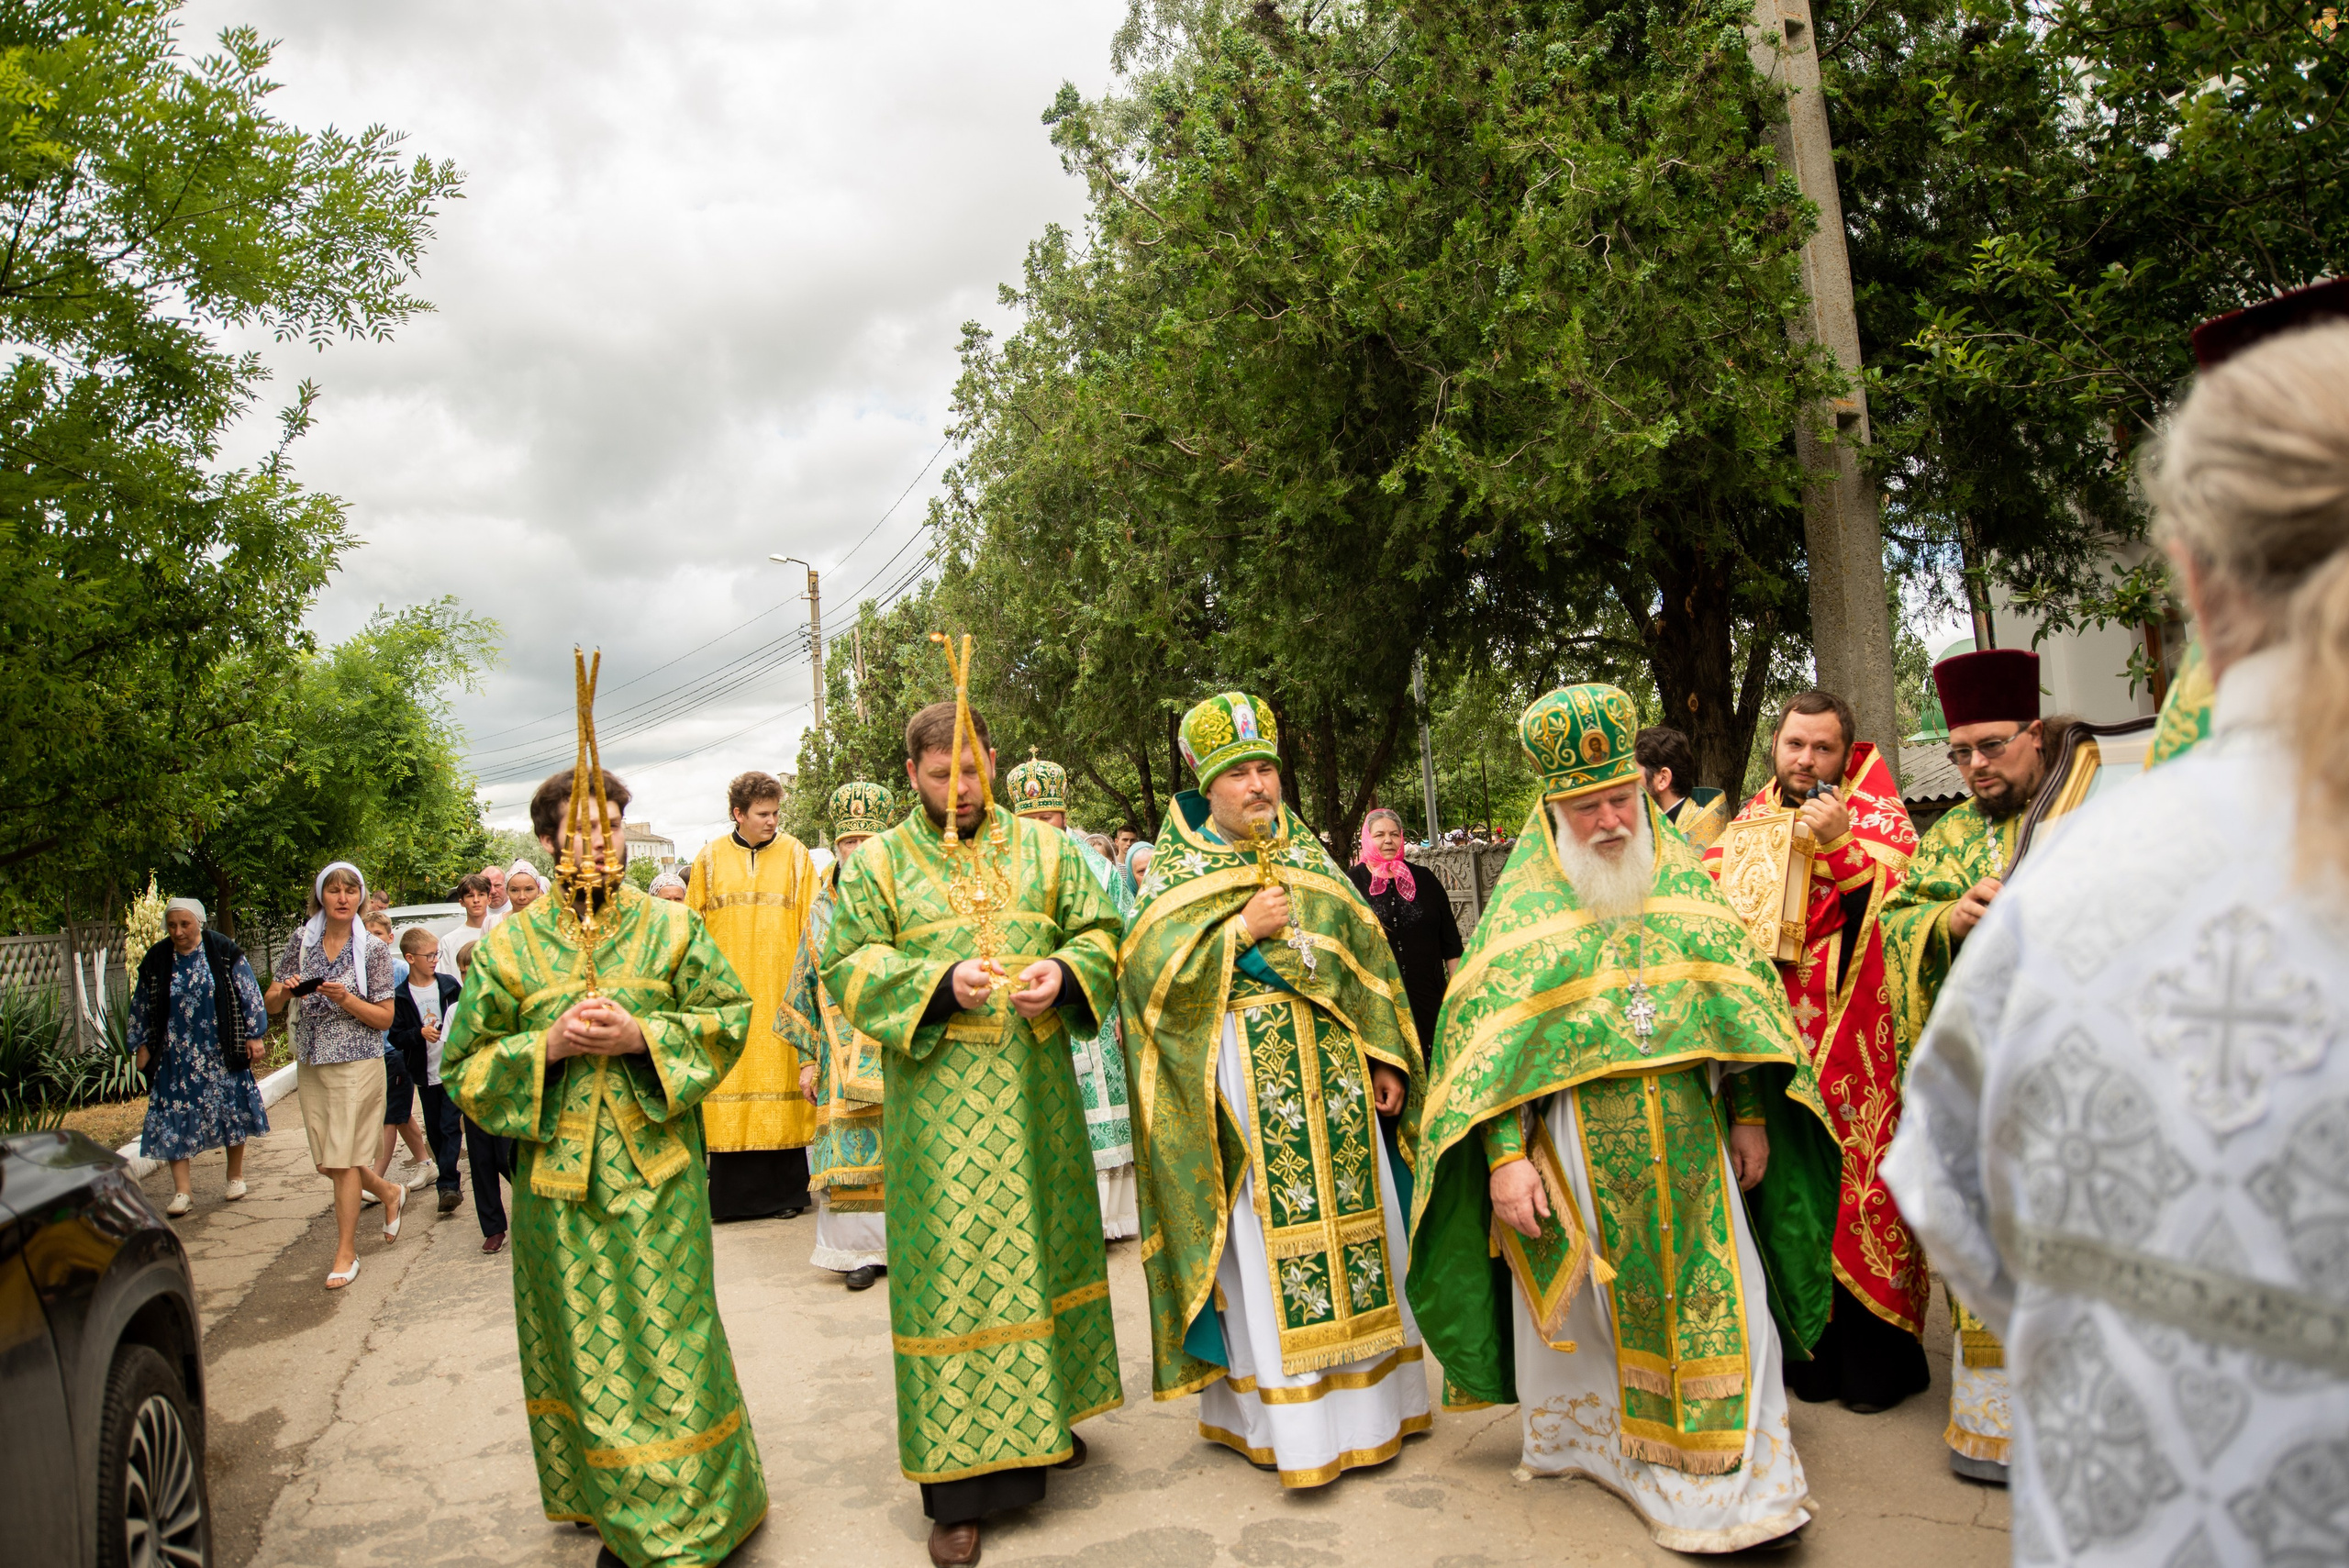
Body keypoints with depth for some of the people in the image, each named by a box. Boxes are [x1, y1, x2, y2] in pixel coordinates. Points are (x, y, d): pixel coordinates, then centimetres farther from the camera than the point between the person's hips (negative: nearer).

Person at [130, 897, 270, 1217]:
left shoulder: (223, 951, -6)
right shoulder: (156, 959, 1)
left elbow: (249, 994, -3)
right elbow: (141, 1006, 10)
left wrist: (254, 1036, -6)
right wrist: (142, 1046, 8)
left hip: (221, 1051, -2)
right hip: (177, 1055, 2)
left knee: (231, 1109, 6)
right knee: (176, 1117, -2)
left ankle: (236, 1176, 22)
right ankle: (182, 1190, 3)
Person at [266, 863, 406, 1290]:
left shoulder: (373, 950, -6)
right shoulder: (301, 941, 4)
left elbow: (385, 1018, -6)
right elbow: (271, 1004, 8)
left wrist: (346, 999, -21)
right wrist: (284, 990, -14)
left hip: (357, 1063, -5)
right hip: (310, 1063, 5)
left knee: (343, 1159, -3)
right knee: (325, 1162, 11)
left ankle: (347, 1253, 11)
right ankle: (390, 1193, 38)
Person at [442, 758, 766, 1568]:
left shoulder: (671, 929, 2)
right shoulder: (507, 945, 3)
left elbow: (729, 1015, 2)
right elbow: (466, 1067, 4)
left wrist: (643, 1036, -14)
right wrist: (549, 1045, -14)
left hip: (658, 1174, -1)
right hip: (558, 1179, 1)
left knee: (670, 1341, 2)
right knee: (587, 1348, 9)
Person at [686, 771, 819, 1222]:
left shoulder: (795, 855, 4)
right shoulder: (710, 859, 6)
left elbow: (810, 924, 5)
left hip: (779, 990, -1)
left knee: (780, 1075, -1)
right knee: (728, 1081, -1)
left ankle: (787, 1189, 7)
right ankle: (730, 1194, 6)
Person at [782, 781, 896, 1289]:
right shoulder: (824, 910, 10)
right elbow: (805, 989, 13)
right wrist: (808, 1058, 8)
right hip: (843, 1052, 2)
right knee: (851, 1147, 0)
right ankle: (864, 1248, 10)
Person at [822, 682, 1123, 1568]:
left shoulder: (1043, 849, 9)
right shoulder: (878, 862, 3)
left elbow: (1099, 933, 8)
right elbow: (847, 965, -4)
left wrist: (1063, 973, -14)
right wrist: (942, 985, -19)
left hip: (1035, 1096, 3)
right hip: (938, 1106, -3)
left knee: (1041, 1245, 13)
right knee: (952, 1268, -2)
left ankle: (1044, 1417, 34)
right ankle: (958, 1485, 7)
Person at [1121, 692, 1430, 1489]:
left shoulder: (1311, 856, 11)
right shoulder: (1177, 870, 0)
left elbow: (1366, 955, 11)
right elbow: (1149, 970, -11)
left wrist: (1386, 1057, 5)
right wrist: (1242, 930, -16)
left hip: (1334, 1073, 4)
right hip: (1243, 1079, -4)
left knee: (1353, 1222, 9)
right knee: (1267, 1239, -2)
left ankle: (1368, 1398, 23)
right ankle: (1288, 1419, 10)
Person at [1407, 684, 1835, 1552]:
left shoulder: (1685, 880, 4)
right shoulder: (1523, 903, -4)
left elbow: (1742, 1000, 10)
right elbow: (1484, 1039, -8)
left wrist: (1750, 1116, 7)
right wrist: (1505, 1156, -14)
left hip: (1689, 1145, 2)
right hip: (1576, 1149, -2)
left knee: (1711, 1306, 4)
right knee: (1585, 1308, 10)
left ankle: (1738, 1481, 16)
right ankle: (1584, 1435, 31)